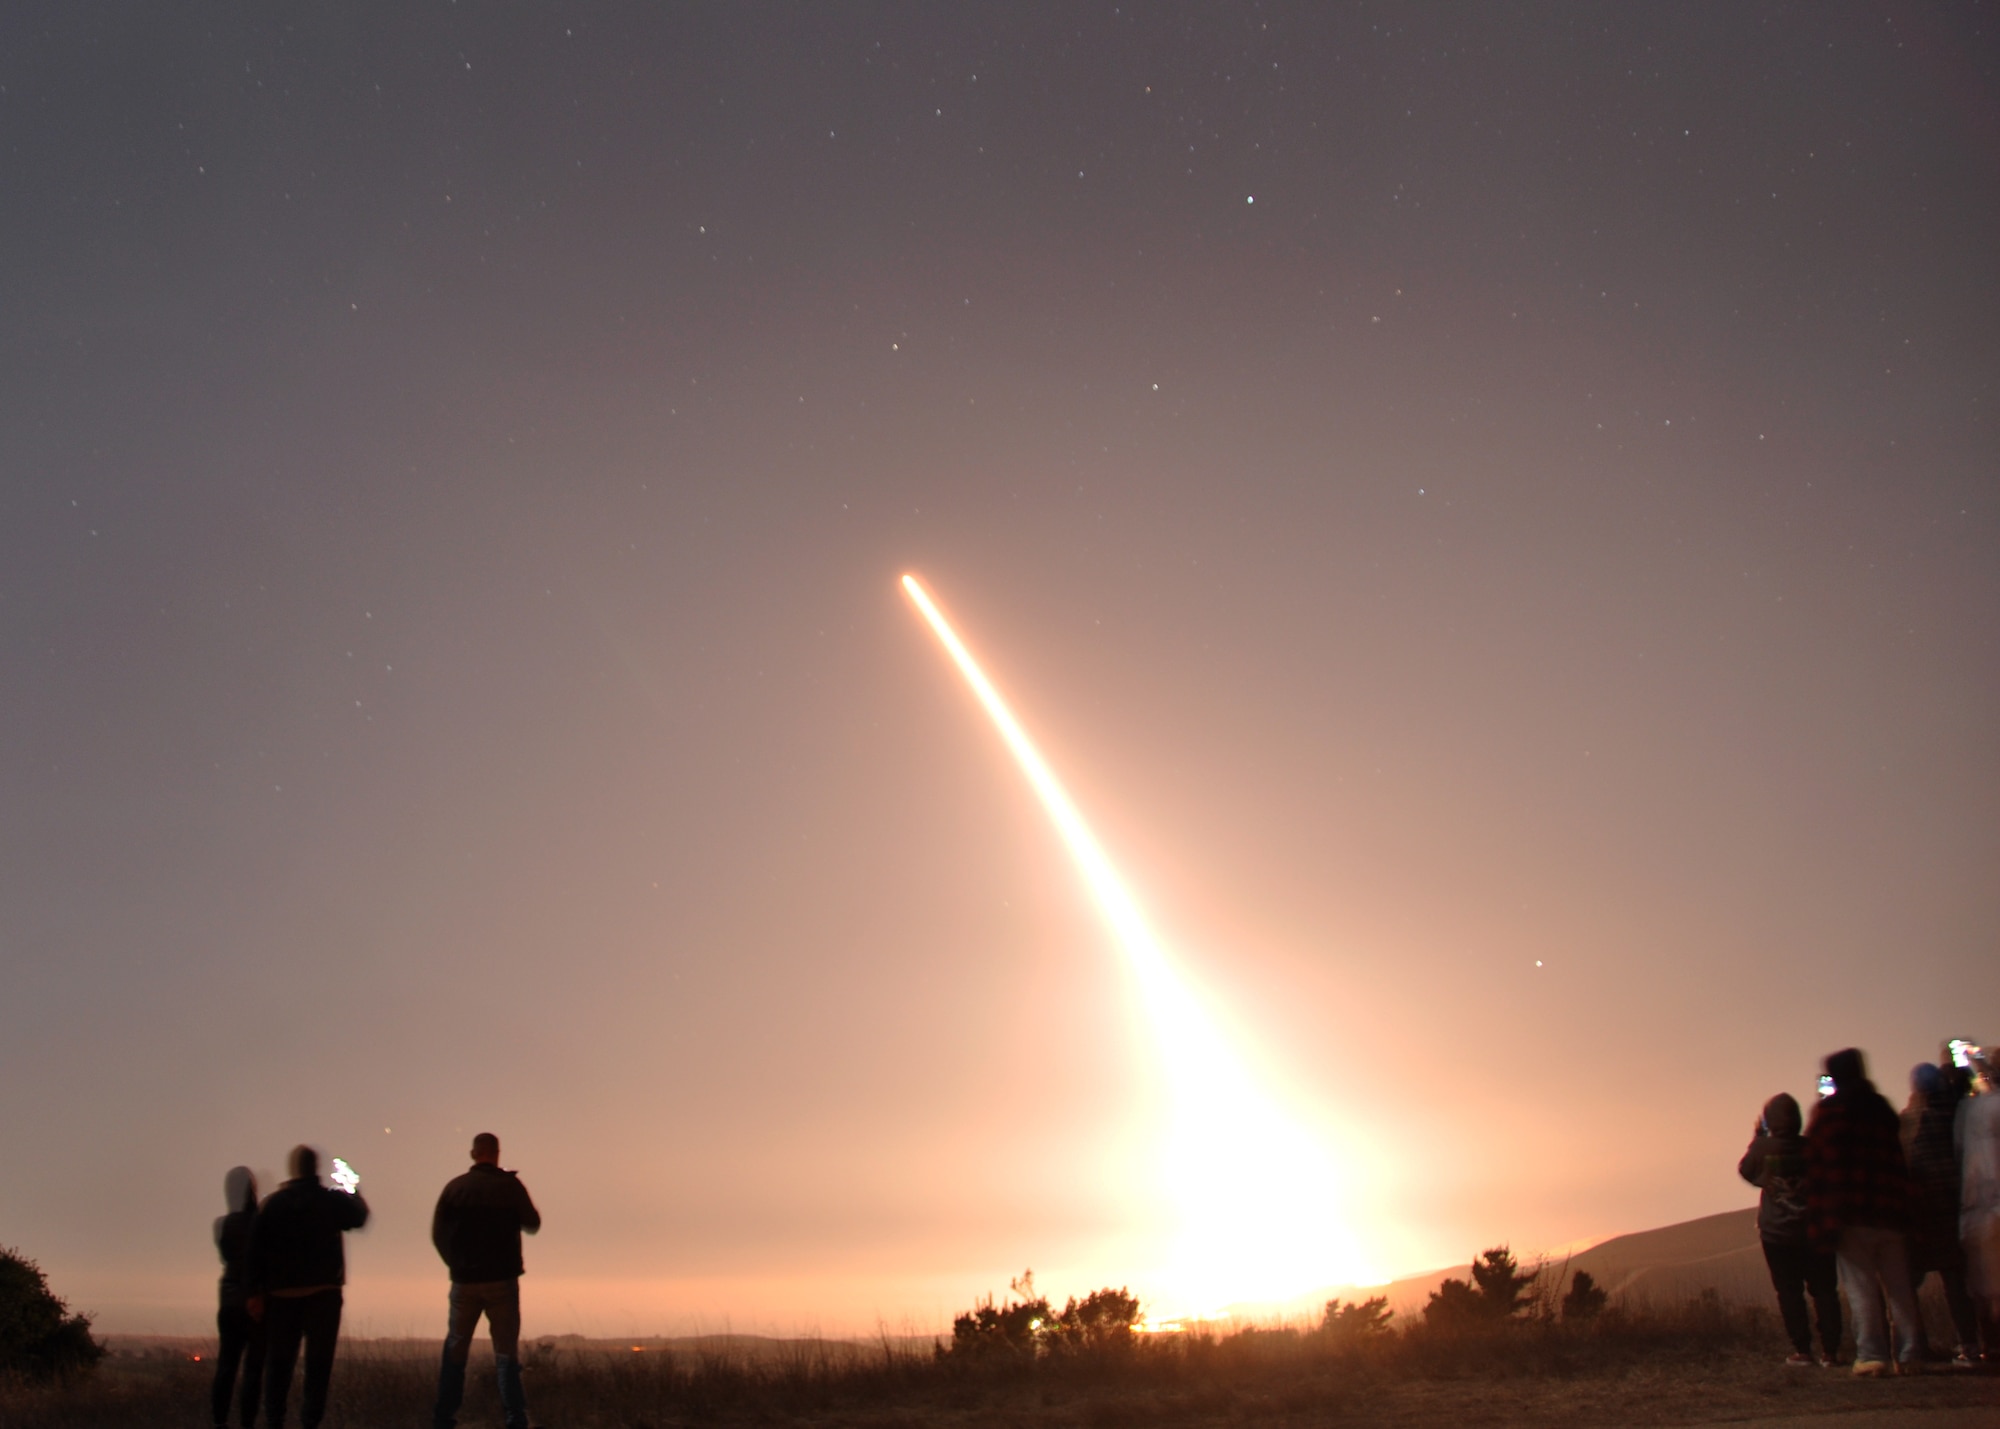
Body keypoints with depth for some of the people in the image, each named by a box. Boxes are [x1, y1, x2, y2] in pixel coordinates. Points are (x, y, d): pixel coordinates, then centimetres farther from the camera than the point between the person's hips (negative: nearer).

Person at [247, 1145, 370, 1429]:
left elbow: (257, 1249, -3)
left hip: (281, 1294, 2)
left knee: (278, 1361, 10)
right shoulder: (333, 1200, -4)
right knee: (318, 1361, 3)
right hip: (323, 1293, -1)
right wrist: (355, 1193, 34)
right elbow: (360, 1217, 15)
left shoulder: (273, 1203, 0)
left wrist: (256, 1292, 0)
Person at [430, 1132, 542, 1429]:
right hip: (502, 1280, -2)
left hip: (464, 1281, 2)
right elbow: (532, 1224, 3)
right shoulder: (509, 1185, -6)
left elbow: (438, 1234, 3)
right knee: (506, 1352, 1)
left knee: (455, 1351, 13)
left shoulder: (454, 1187, 0)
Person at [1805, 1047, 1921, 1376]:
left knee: (1861, 1287, -2)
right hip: (1891, 1213, 5)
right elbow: (1897, 1162, 15)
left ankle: (1871, 1354, -6)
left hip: (1851, 1215, -5)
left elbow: (1818, 1167, -7)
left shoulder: (1828, 1111, -3)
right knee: (1899, 1287, 9)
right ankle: (1910, 1354, 8)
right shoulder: (1883, 1109, 12)